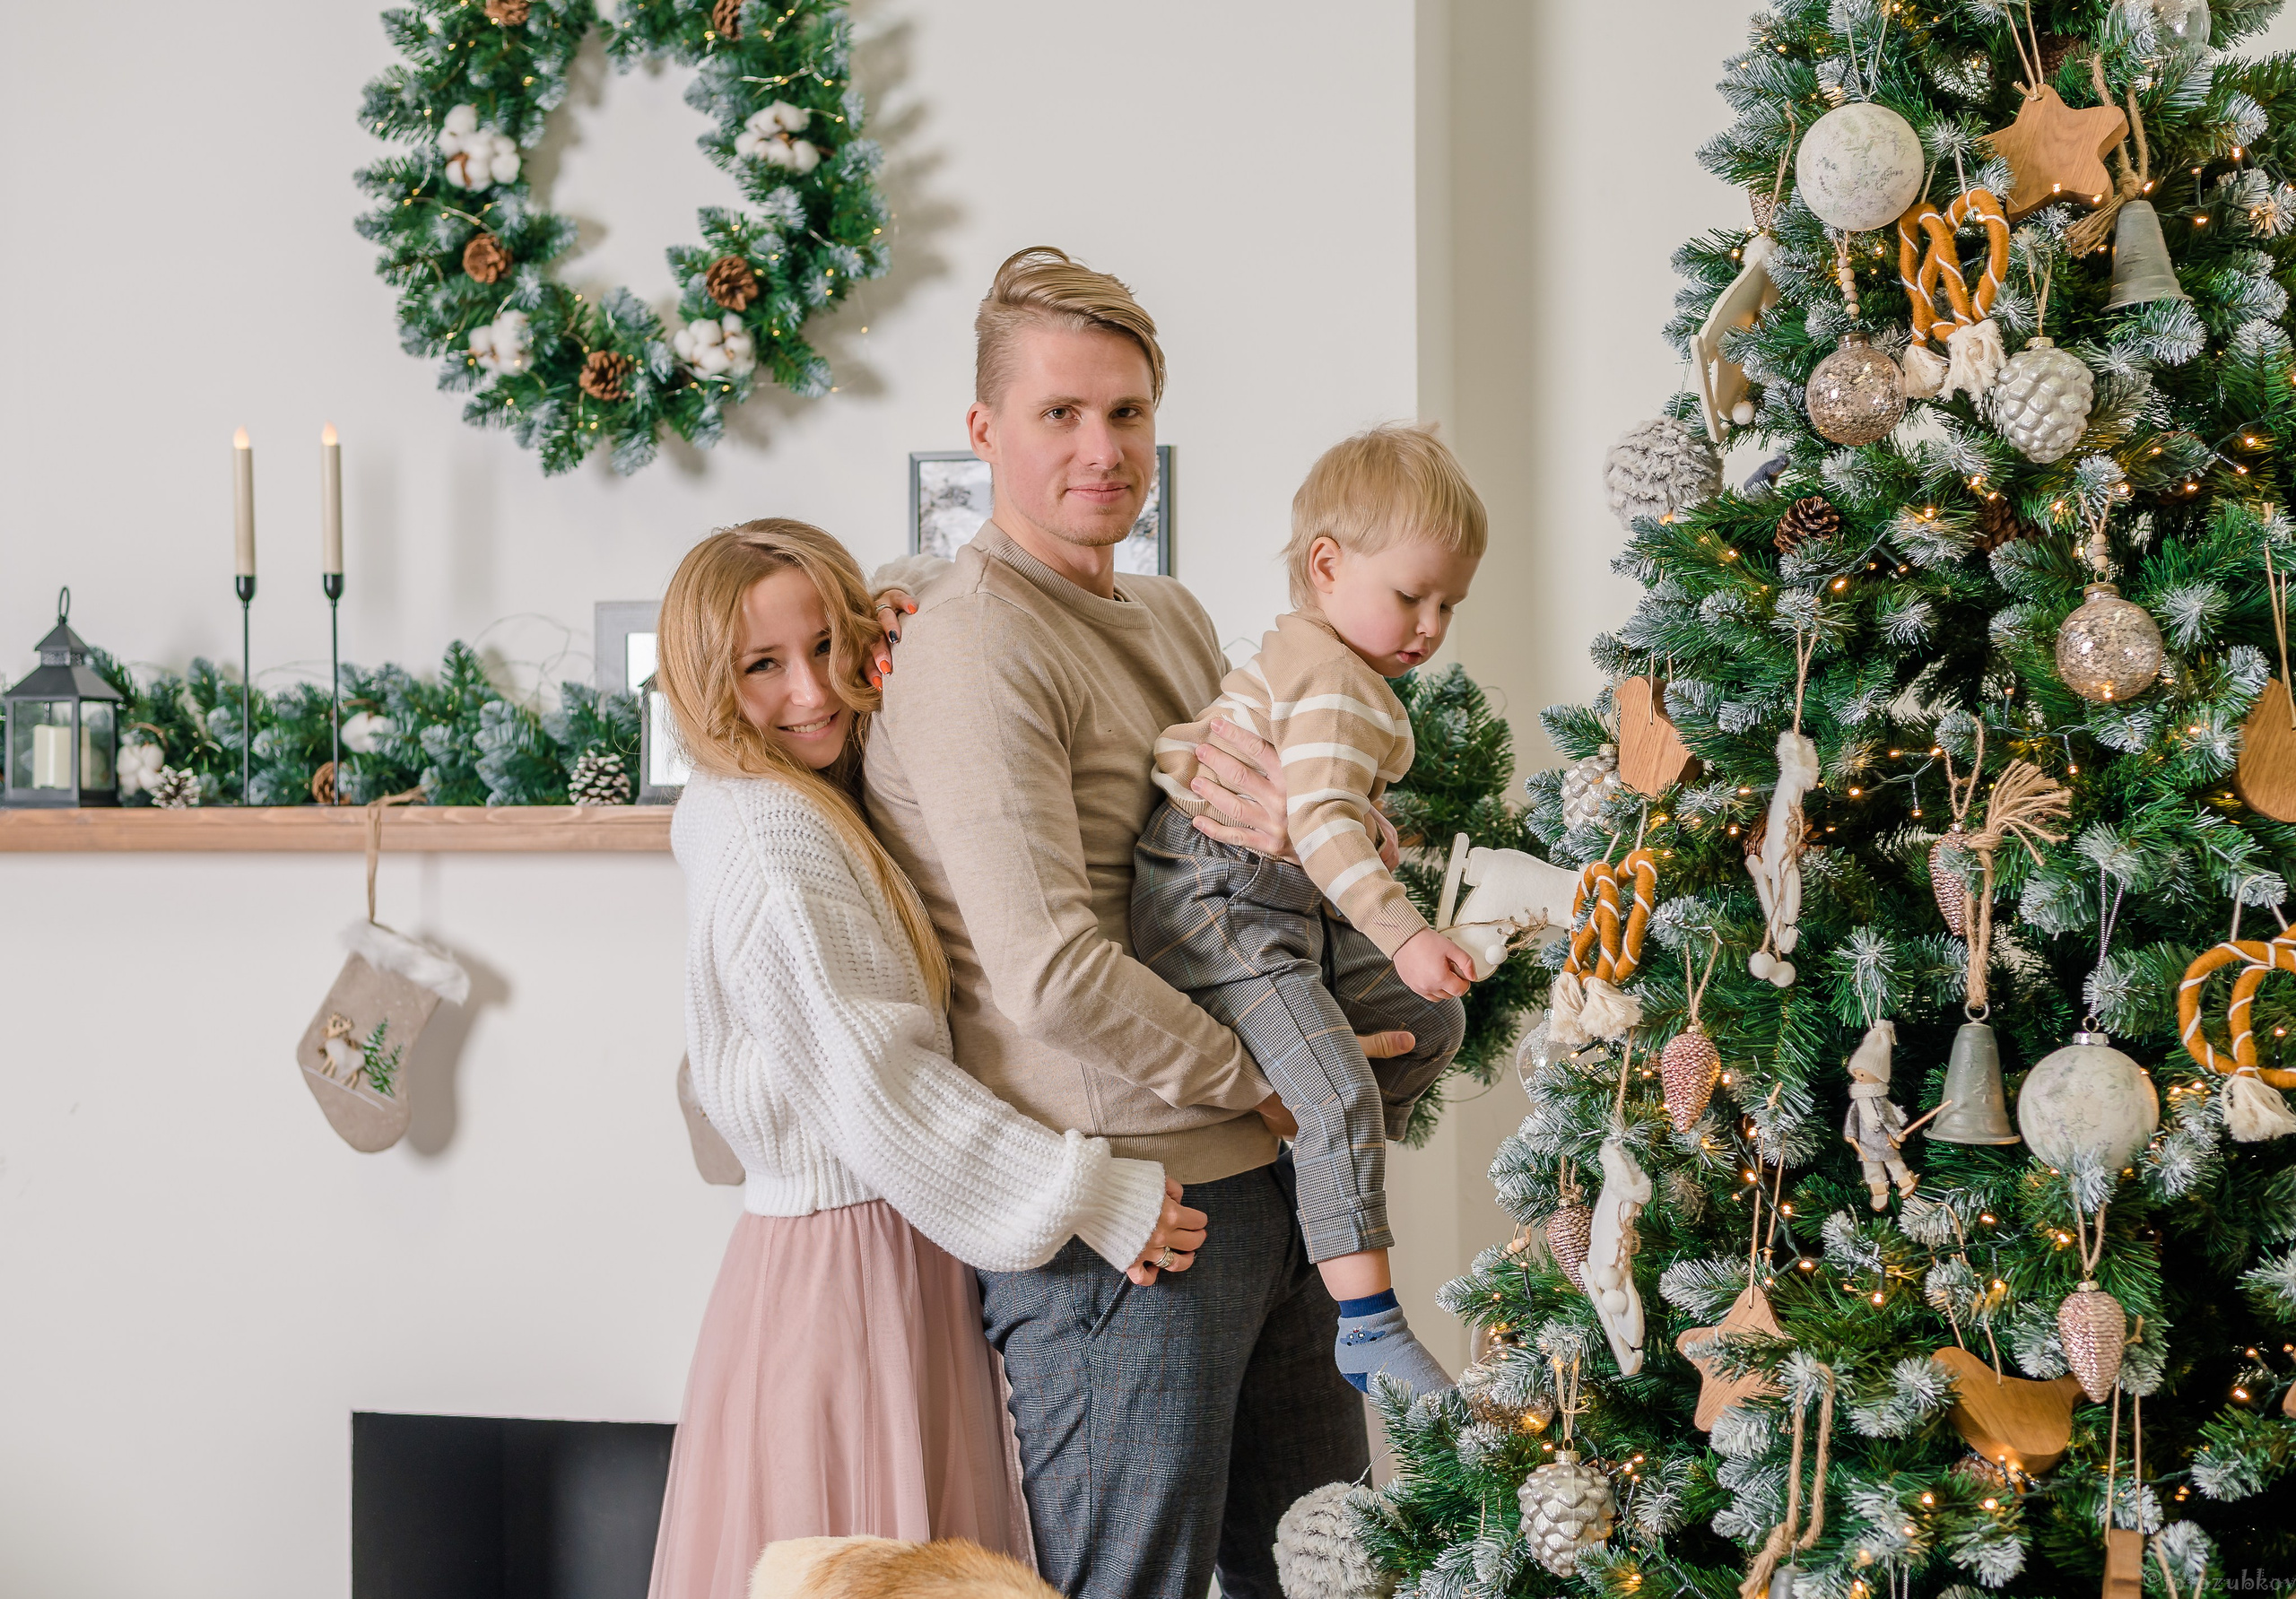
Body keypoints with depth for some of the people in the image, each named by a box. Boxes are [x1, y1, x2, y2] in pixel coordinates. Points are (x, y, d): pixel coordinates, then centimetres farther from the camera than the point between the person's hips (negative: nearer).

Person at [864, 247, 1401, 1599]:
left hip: (1263, 1183, 9)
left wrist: (1310, 813, -6)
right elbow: (1051, 970, -23)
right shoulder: (976, 641, -15)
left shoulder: (1174, 617, 14)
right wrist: (1263, 1080, -10)